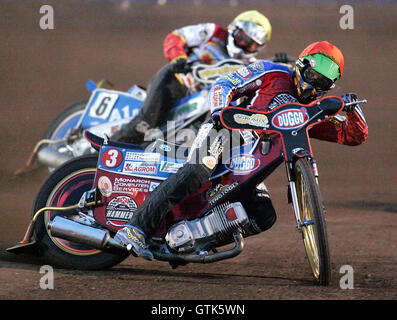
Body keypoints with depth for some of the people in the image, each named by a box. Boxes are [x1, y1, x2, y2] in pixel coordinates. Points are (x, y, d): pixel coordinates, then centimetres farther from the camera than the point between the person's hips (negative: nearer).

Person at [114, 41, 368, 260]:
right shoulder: (273, 74, 3)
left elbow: (355, 136, 11)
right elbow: (224, 84, -3)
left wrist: (351, 108, -8)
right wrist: (220, 110, -23)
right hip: (222, 133, -6)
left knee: (265, 217, -11)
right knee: (199, 171, -35)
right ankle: (135, 229, -41)